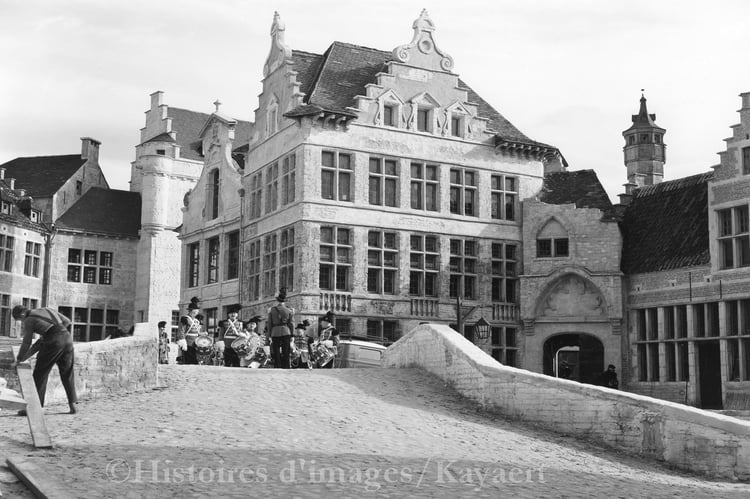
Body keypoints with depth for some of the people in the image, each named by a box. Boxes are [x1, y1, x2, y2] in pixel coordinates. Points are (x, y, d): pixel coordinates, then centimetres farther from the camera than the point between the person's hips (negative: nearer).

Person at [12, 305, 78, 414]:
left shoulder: (29, 320, 7)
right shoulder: (46, 310, 24)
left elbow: (26, 343, 6)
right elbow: (67, 321, 21)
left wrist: (19, 359, 17)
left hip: (53, 341, -6)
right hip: (67, 337, 6)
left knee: (40, 373, 4)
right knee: (67, 373, 15)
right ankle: (72, 404, 9)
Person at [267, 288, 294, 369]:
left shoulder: (272, 309, 0)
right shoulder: (288, 310, 1)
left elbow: (269, 324, 2)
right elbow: (291, 324, 3)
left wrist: (270, 335, 10)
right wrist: (291, 335, 11)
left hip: (275, 333, 0)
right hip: (286, 332, 1)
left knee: (276, 356, 3)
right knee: (286, 356, 4)